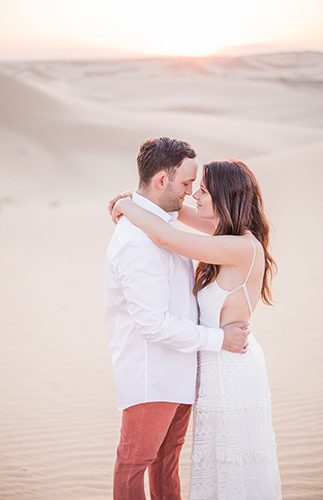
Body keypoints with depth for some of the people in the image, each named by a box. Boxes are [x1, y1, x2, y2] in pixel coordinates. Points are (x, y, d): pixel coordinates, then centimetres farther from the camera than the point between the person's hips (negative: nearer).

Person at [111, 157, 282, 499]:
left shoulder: (243, 249, -25)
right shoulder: (241, 237, 2)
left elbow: (168, 238, -30)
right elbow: (182, 213, 17)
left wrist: (129, 207, -14)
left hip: (232, 372, -9)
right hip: (224, 364, 9)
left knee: (236, 472, 6)